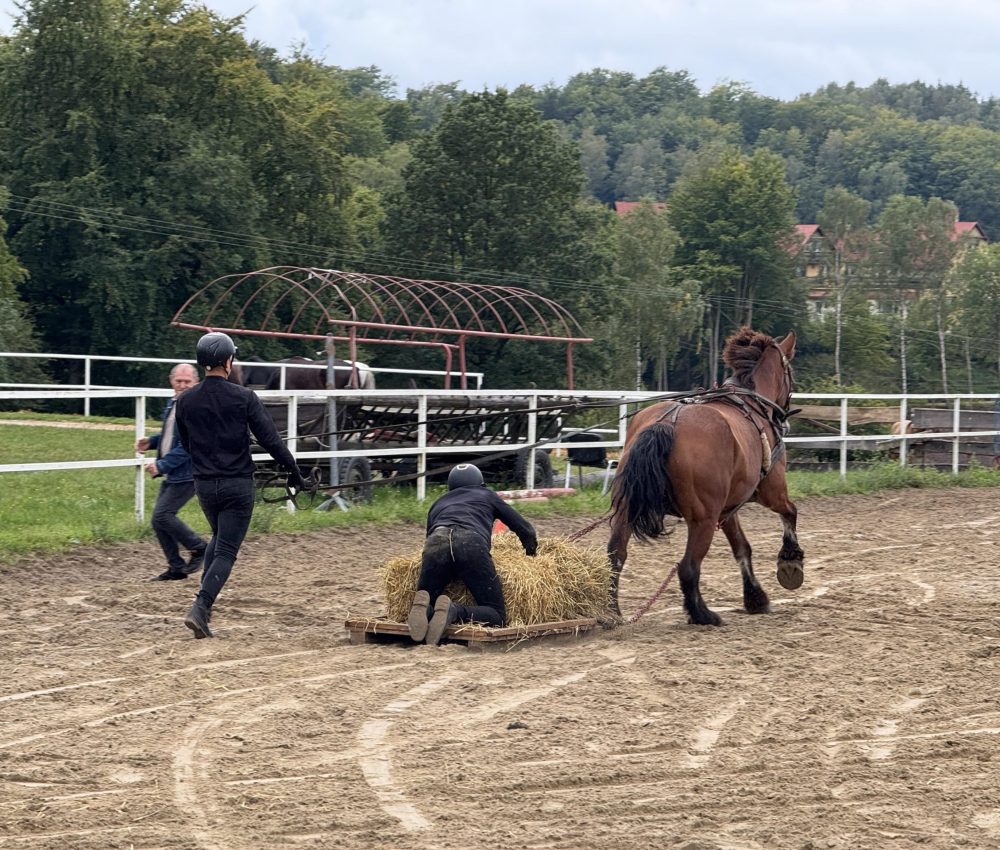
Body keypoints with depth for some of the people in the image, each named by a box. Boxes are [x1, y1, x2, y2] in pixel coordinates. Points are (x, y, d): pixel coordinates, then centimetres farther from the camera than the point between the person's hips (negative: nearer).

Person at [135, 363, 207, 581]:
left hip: (186, 475, -9)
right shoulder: (173, 404, 11)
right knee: (159, 520, 7)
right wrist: (151, 442, 8)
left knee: (162, 515, -13)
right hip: (171, 475, 9)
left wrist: (162, 465, -25)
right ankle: (176, 567, 16)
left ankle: (199, 549, 4)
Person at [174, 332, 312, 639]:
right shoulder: (244, 397, -11)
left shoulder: (185, 401, 0)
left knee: (218, 538, 27)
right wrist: (294, 472, 0)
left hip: (204, 484, 4)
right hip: (238, 485, -4)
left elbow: (186, 444, 11)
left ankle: (205, 602, 20)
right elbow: (270, 440, -10)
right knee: (226, 550, 0)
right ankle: (200, 608, -16)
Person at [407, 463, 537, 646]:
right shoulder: (486, 495, 36)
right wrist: (531, 554, 58)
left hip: (435, 543, 3)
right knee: (497, 617, 3)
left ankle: (423, 608, -23)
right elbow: (526, 530, 38)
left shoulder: (437, 504, 41)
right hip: (472, 543, -2)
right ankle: (454, 611, -27)